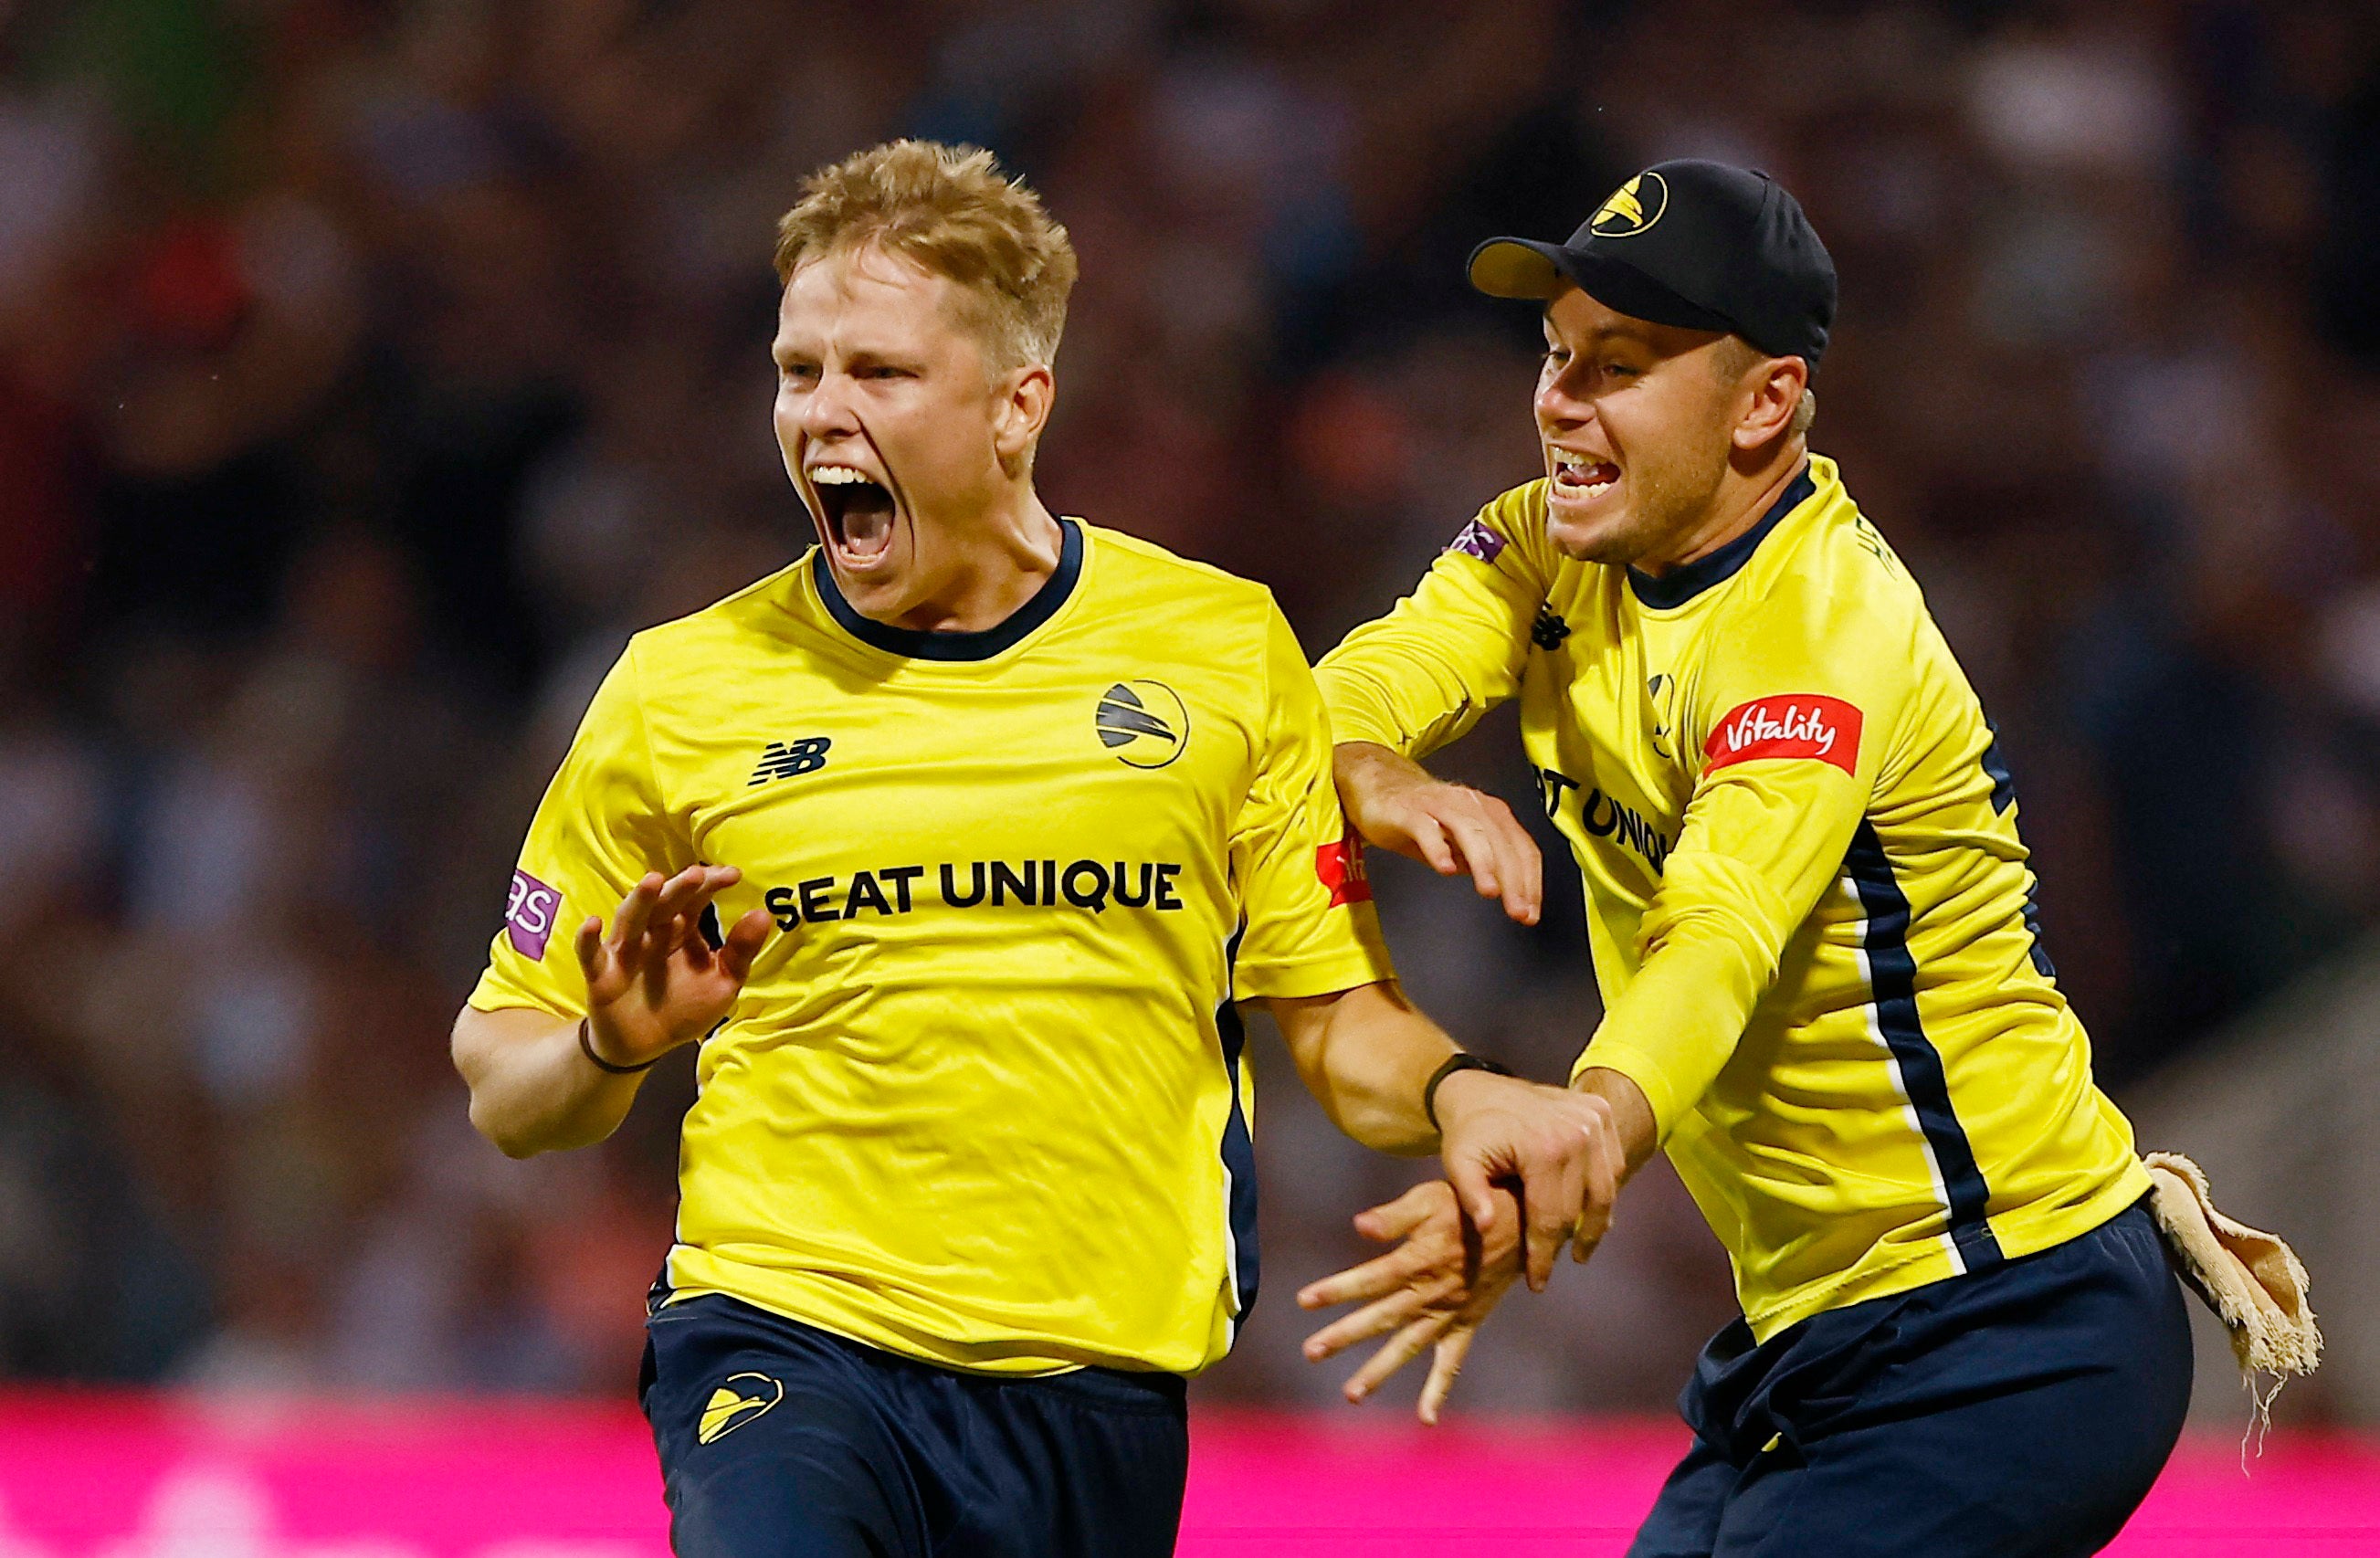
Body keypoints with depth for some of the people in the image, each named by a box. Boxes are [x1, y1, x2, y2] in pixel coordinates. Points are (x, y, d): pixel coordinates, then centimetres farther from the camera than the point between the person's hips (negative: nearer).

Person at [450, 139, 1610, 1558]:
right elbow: (505, 1085, 12)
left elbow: (1338, 1015, 11)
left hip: (1100, 1382, 2)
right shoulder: (680, 689, 5)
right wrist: (613, 1050, -10)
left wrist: (1455, 1095, -11)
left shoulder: (1223, 647, 7)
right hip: (785, 1337, -2)